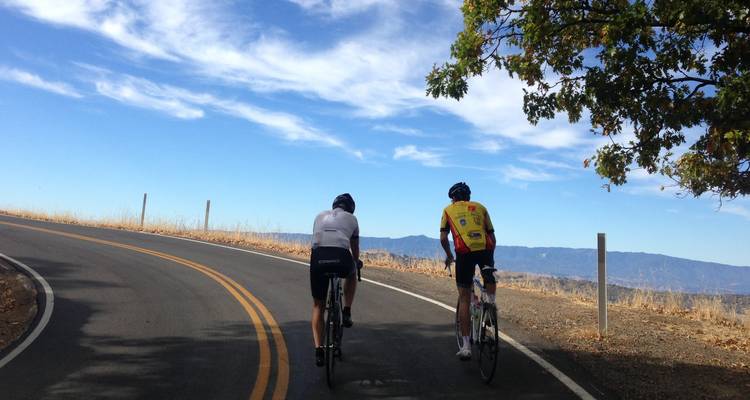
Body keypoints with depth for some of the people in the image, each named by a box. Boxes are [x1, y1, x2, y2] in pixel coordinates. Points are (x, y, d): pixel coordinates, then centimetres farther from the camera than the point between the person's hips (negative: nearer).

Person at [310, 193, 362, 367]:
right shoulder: (351, 218, 24)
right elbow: (355, 247, 32)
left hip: (318, 258, 2)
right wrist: (357, 263, 52)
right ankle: (346, 313, 24)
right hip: (341, 258, -1)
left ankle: (319, 350, 9)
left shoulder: (320, 216, 30)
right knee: (351, 274, 37)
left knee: (318, 305, 17)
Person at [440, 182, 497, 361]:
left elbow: (443, 238, 11)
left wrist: (449, 256, 27)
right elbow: (492, 237, 20)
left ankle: (466, 346, 8)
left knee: (464, 298, 9)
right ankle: (491, 302, 16)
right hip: (485, 250, 2)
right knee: (488, 273, 38)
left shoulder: (449, 209, 20)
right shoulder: (480, 207, 23)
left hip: (464, 252, -1)